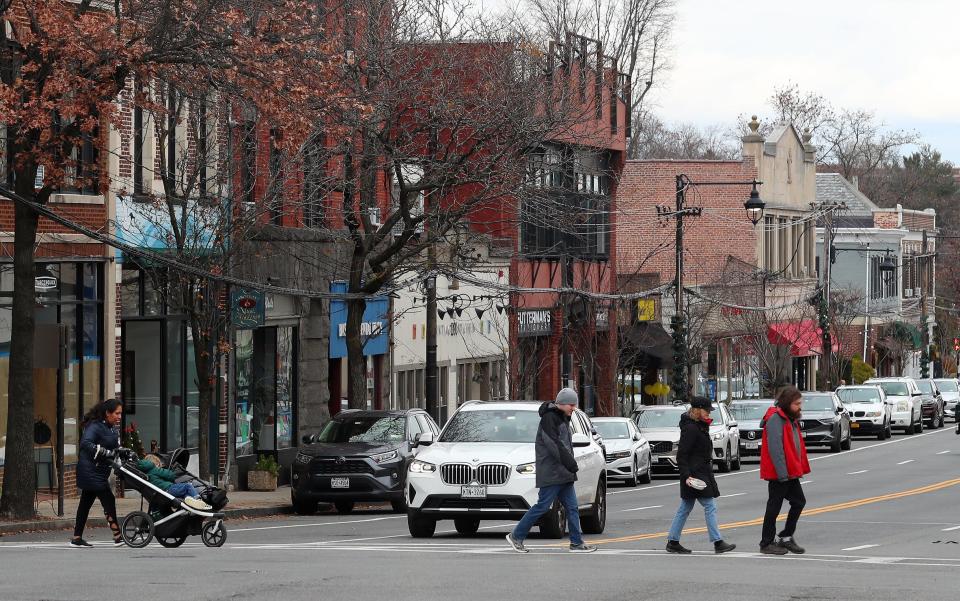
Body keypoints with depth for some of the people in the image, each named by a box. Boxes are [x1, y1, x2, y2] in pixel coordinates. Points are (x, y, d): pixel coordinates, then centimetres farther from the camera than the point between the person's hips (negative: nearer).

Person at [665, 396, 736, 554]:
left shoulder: (699, 427, 16)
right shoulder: (690, 428, -15)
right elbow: (681, 455, -19)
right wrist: (686, 475, -24)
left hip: (702, 473, 11)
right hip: (695, 474, -11)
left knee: (685, 508, 12)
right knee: (710, 506, -9)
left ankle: (672, 542, 15)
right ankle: (717, 543, -9)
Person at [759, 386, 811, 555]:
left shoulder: (790, 419, 15)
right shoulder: (775, 419, -17)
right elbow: (775, 448, -23)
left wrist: (801, 468, 15)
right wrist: (782, 473, -25)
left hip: (790, 472, 10)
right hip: (779, 473, -10)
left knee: (799, 502, 11)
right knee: (774, 507, -2)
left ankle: (786, 538, 20)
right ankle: (766, 543, 7)